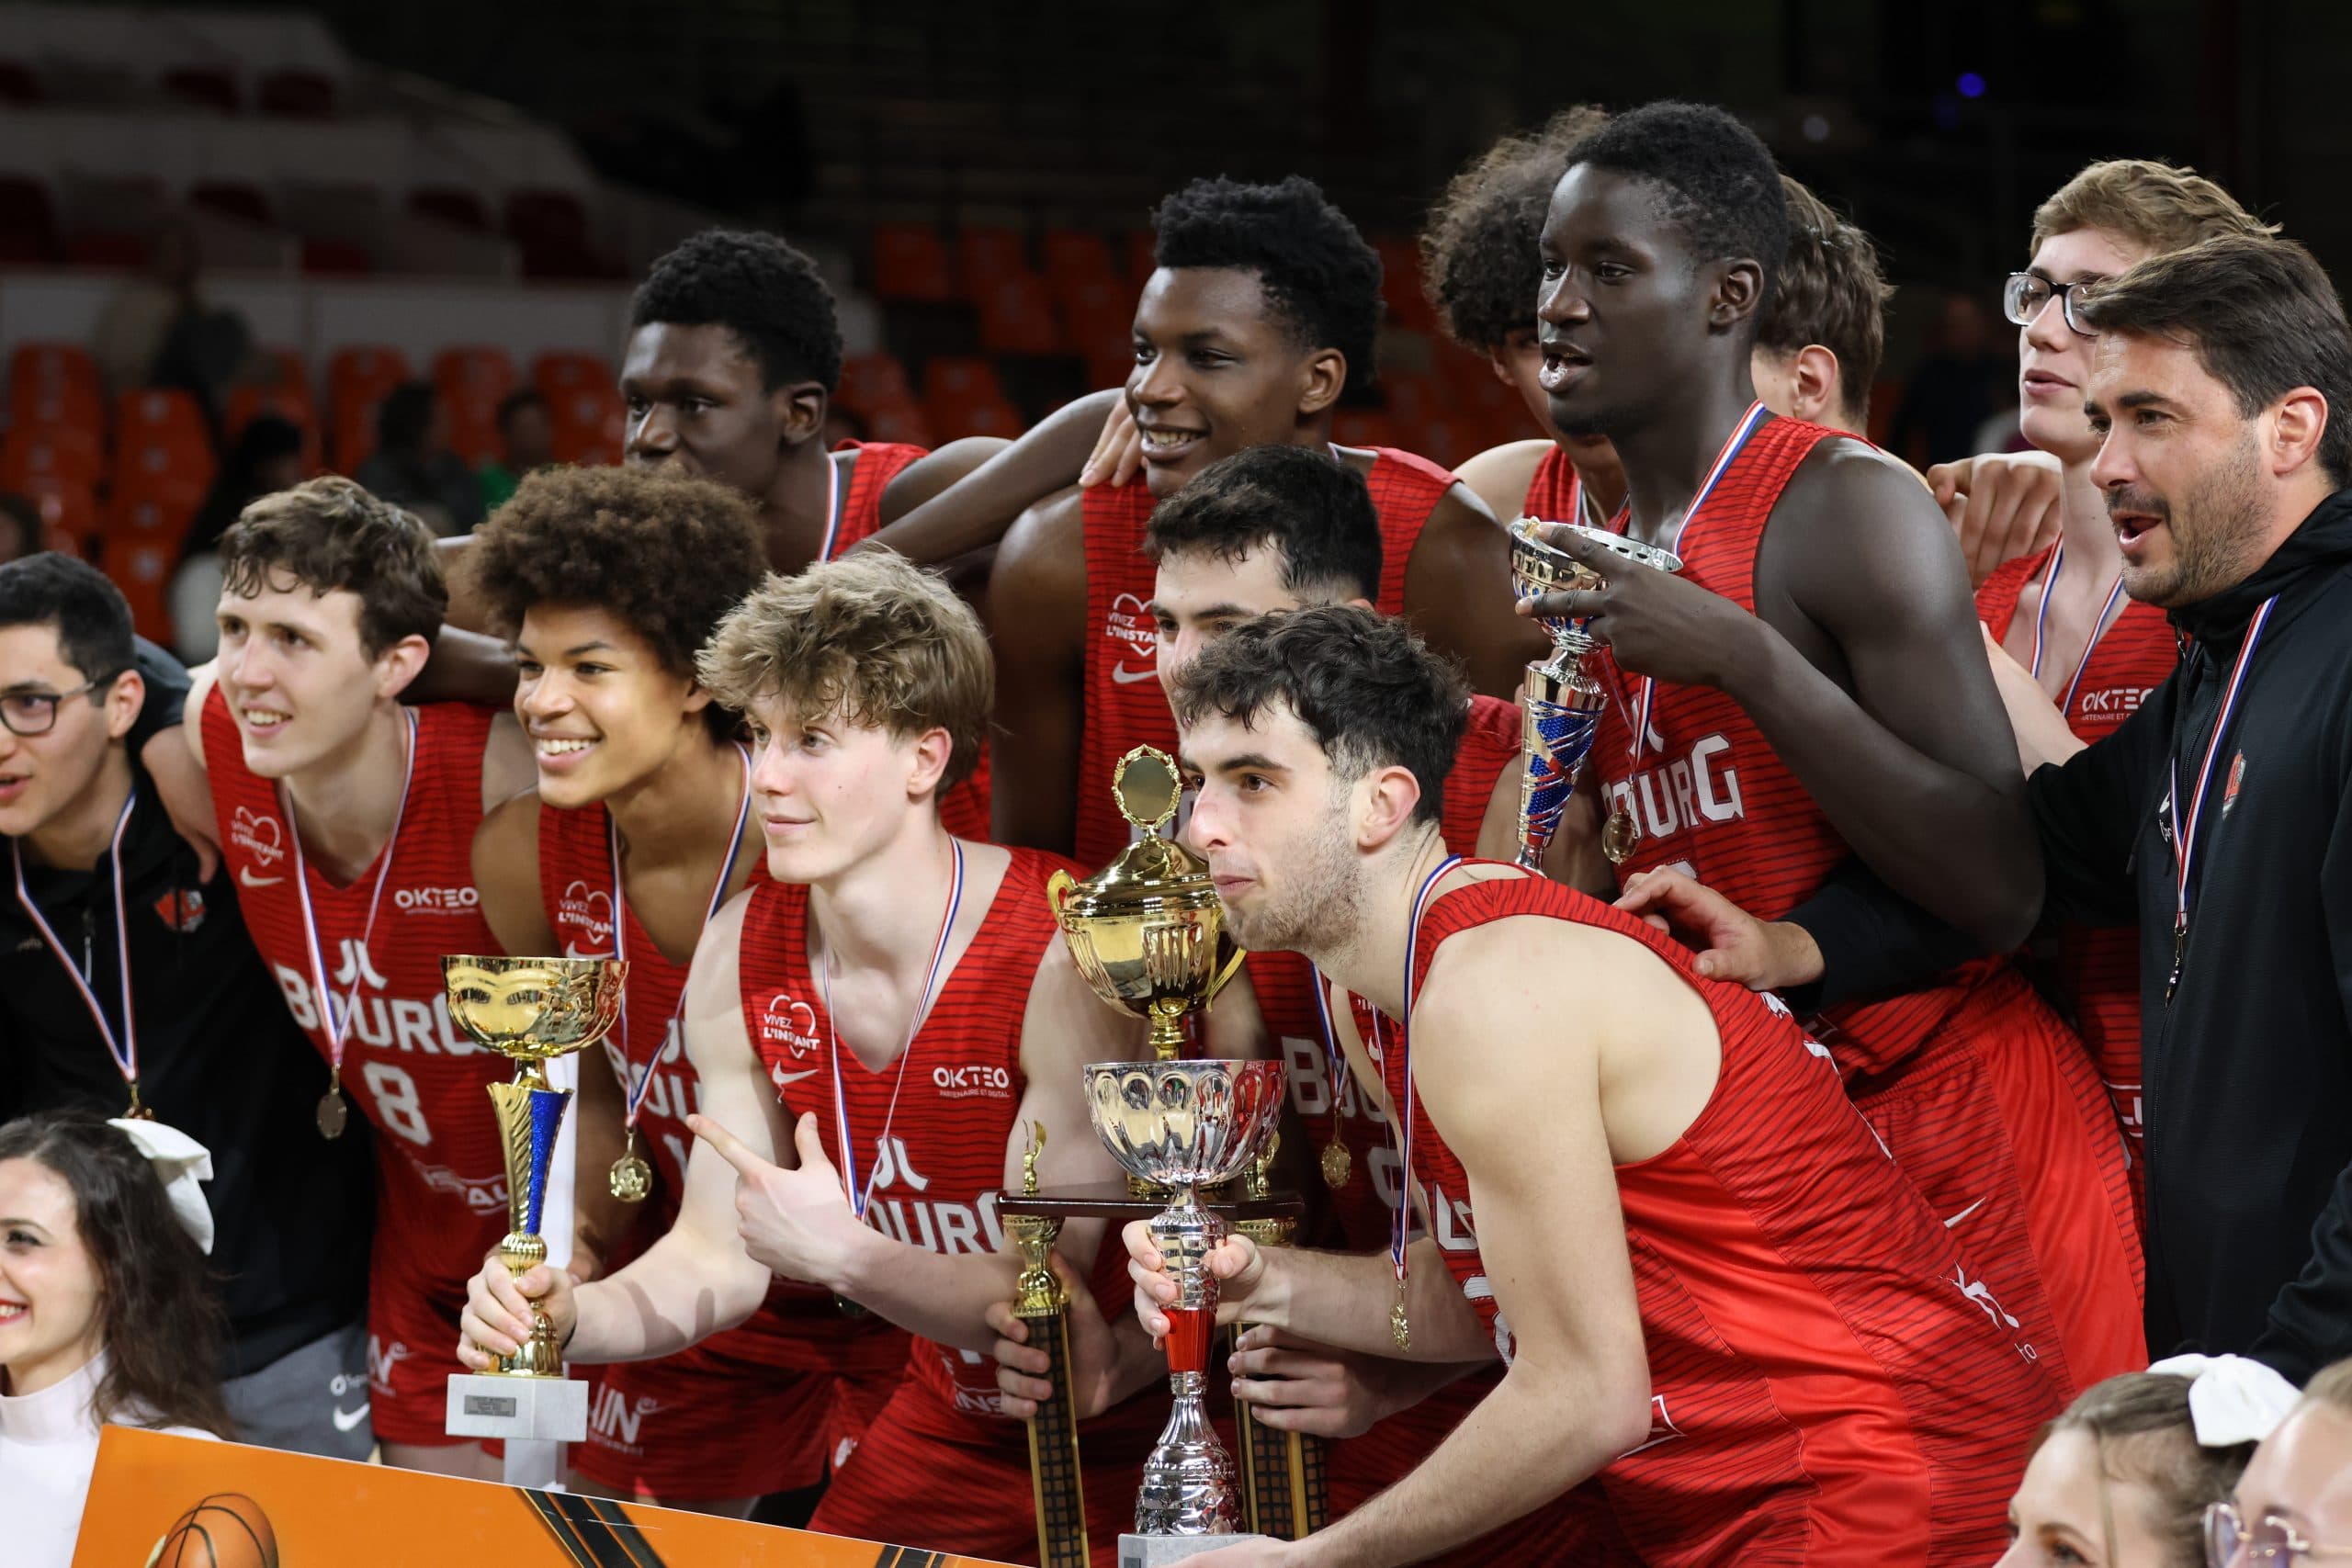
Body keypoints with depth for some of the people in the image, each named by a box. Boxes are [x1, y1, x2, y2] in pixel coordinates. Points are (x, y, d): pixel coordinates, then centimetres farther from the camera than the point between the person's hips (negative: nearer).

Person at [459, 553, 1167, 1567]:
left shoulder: (1068, 953, -22)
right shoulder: (743, 955, -2)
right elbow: (715, 1255, 2)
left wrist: (844, 1255, -34)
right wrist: (572, 1320, -18)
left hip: (1136, 1448, -6)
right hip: (945, 1434, 6)